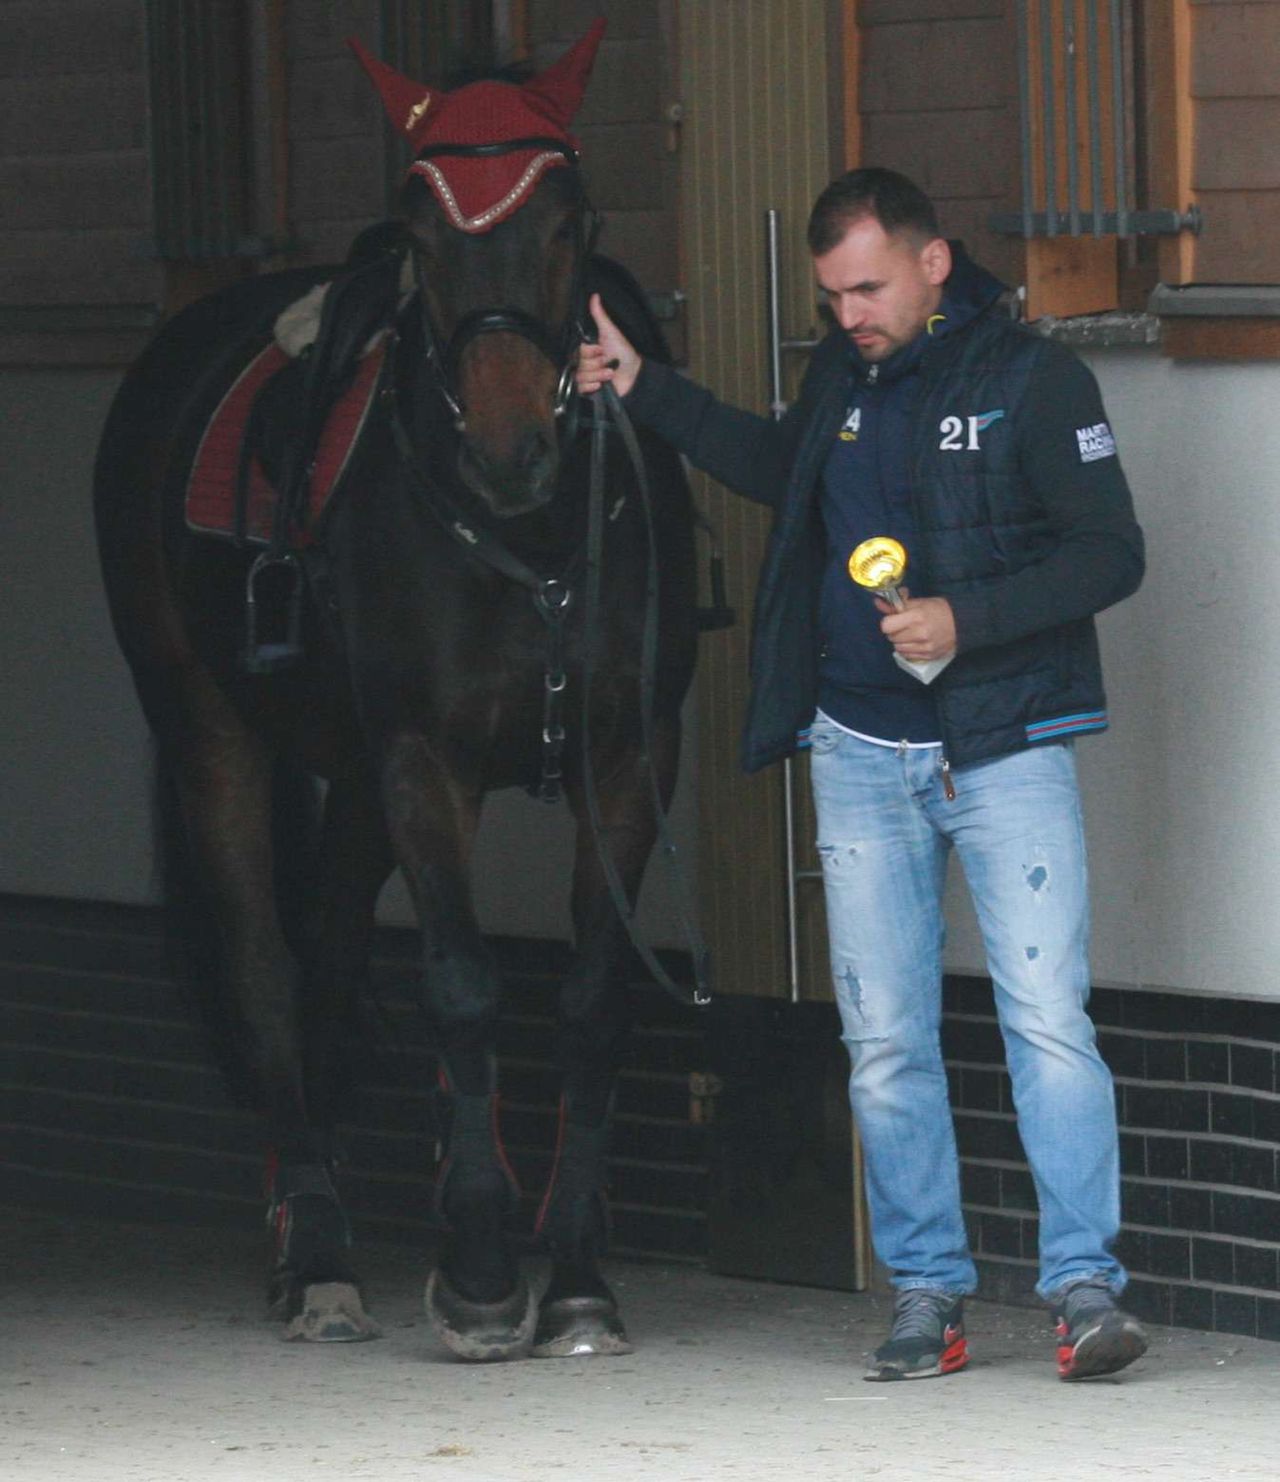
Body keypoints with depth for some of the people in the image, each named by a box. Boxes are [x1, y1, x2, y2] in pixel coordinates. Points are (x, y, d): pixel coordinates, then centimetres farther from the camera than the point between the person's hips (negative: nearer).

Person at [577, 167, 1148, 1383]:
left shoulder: (1033, 380, -8)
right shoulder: (841, 377, 9)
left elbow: (1112, 552, -11)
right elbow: (780, 470, 31)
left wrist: (963, 620, -21)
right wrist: (645, 391, 26)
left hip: (1004, 747, -5)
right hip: (862, 750, 5)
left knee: (1047, 1019, -12)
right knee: (883, 1041, 4)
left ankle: (1084, 1284, -10)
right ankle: (926, 1292, 11)